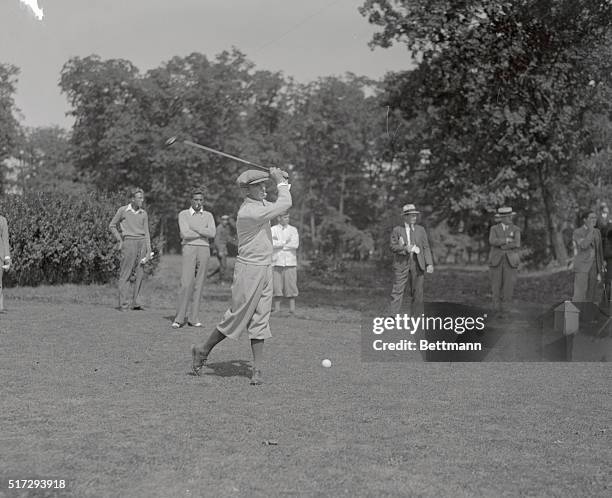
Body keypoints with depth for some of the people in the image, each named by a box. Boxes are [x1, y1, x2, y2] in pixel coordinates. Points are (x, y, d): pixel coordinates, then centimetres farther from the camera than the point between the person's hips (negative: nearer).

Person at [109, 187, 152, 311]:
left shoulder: (144, 214, 9)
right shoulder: (123, 210, -1)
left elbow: (146, 233, 10)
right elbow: (112, 226, 8)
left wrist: (149, 250, 4)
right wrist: (119, 239, 0)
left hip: (141, 243, 4)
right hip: (129, 243, -4)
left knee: (139, 274, 4)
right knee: (126, 274, -5)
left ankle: (135, 302, 11)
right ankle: (123, 304, -2)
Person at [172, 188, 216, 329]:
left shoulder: (208, 216, 10)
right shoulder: (183, 214, 2)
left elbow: (212, 233, -8)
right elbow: (186, 234, -13)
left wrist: (193, 228, -11)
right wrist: (203, 233, -6)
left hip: (204, 250, 3)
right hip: (189, 249, -3)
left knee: (199, 285, 2)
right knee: (186, 284, -12)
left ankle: (194, 318, 6)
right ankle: (179, 319, -6)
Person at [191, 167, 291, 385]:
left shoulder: (261, 205, 10)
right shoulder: (248, 211, -19)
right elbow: (285, 204, -19)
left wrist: (281, 180, 10)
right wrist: (280, 181, -6)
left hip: (265, 269, 9)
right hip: (249, 270, -9)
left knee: (260, 321, 5)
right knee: (237, 317, -1)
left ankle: (257, 369, 7)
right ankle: (203, 351, 16)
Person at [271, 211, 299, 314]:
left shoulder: (293, 230, 8)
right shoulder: (272, 230, 7)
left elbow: (295, 244, -8)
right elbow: (271, 243, -10)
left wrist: (278, 243, -7)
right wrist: (285, 242, -11)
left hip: (290, 262, 0)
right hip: (276, 262, 0)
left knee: (291, 286, -4)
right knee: (276, 287, -1)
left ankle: (292, 309, -2)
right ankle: (276, 308, 4)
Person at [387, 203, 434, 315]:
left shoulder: (420, 230, 11)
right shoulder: (397, 230, 5)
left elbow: (426, 247, 5)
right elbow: (393, 247, 0)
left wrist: (429, 264, -6)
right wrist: (405, 248, -18)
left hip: (417, 264, 2)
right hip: (402, 263, -2)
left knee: (417, 291, 4)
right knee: (398, 290, -5)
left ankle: (416, 316, 11)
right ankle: (392, 314, -4)